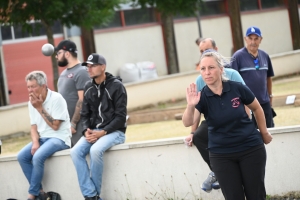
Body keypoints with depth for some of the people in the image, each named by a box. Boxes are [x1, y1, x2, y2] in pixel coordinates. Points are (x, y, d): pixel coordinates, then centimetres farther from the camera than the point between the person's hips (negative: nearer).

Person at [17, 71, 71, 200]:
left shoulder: (56, 98, -14)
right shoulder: (32, 102, 7)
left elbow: (55, 126, -18)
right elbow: (34, 126, 10)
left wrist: (40, 108, -18)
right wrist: (35, 142, -9)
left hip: (59, 138, -7)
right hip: (42, 138, 7)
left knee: (38, 157, -30)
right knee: (22, 156, -14)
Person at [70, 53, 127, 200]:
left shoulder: (116, 86, -7)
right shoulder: (88, 87, 11)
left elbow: (120, 116, -11)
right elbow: (85, 114, 13)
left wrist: (103, 132, -18)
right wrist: (87, 131, -8)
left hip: (114, 131, -6)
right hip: (93, 131, 6)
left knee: (95, 150, -34)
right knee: (76, 152, -21)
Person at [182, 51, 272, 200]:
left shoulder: (237, 88, -12)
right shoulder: (202, 97, -11)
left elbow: (256, 108, 6)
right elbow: (188, 122, -27)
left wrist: (264, 133, 14)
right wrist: (190, 106, -47)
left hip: (251, 149, 0)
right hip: (221, 155, 0)